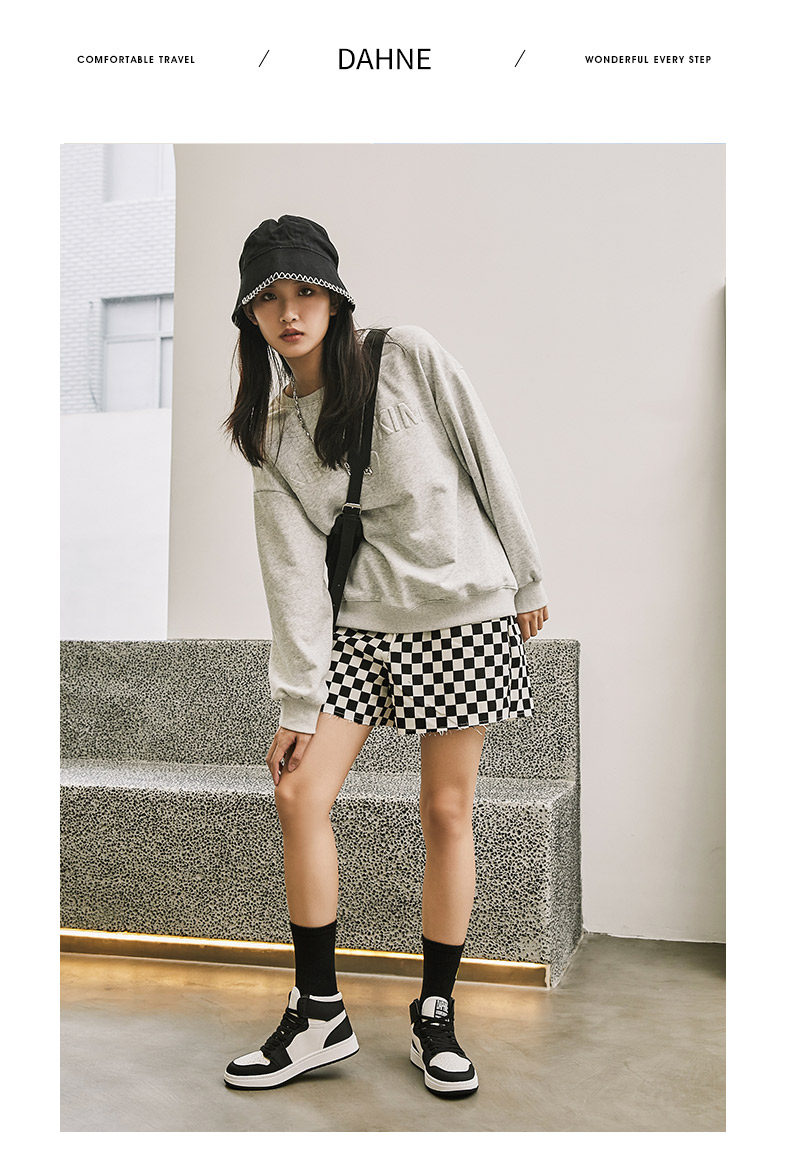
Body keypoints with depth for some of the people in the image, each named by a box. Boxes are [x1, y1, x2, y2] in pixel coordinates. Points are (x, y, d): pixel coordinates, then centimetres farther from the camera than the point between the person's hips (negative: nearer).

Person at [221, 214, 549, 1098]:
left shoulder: (408, 358, -6)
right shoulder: (271, 429, 2)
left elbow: (486, 462, -1)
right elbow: (292, 563, -5)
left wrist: (527, 579, 2)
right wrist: (297, 701, -10)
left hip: (463, 609, -3)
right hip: (357, 623, 3)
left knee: (446, 812, 1)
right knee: (298, 794, -7)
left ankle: (435, 1017, 18)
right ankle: (320, 1015, 9)